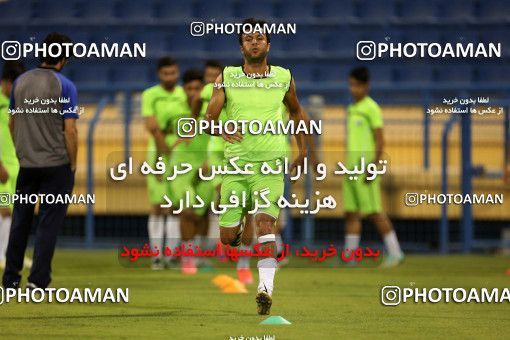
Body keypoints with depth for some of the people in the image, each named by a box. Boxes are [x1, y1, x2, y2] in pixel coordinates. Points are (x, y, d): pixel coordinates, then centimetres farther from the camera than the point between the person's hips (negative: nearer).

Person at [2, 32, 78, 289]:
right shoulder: (65, 86, -11)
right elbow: (70, 130, -13)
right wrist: (73, 164, -2)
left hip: (26, 163, 4)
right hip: (56, 163, -4)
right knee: (48, 222, -1)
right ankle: (38, 279, -5)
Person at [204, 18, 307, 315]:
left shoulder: (284, 78, 7)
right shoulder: (227, 78, 3)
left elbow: (296, 111, 26)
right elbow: (209, 120, 1)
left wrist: (303, 148, 26)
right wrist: (223, 131, -20)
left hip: (271, 164, -1)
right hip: (236, 164, 1)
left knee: (264, 221, -24)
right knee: (228, 237, 3)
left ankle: (266, 287, -30)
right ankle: (239, 229, 40)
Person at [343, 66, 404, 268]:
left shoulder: (371, 108, -8)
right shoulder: (352, 110, 17)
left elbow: (380, 140, -12)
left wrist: (373, 167, -19)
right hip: (351, 168, 8)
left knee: (374, 212, -6)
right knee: (351, 213, 3)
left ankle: (394, 252, 0)